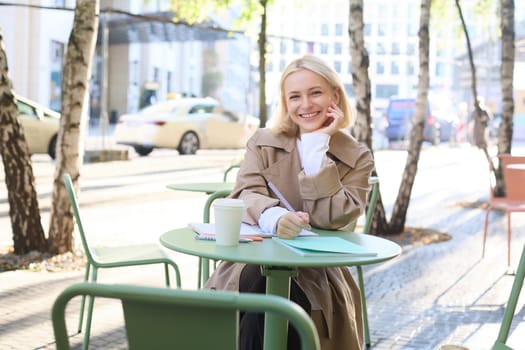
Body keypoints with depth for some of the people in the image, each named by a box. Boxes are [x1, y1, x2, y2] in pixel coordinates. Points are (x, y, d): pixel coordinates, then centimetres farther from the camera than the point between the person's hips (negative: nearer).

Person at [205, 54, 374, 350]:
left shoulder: (357, 157, 3)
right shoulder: (263, 142, 8)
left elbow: (334, 218, -12)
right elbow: (245, 195, -8)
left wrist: (317, 146, -12)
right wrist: (274, 217, -32)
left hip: (316, 275, -1)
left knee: (262, 294, -32)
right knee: (254, 287, -34)